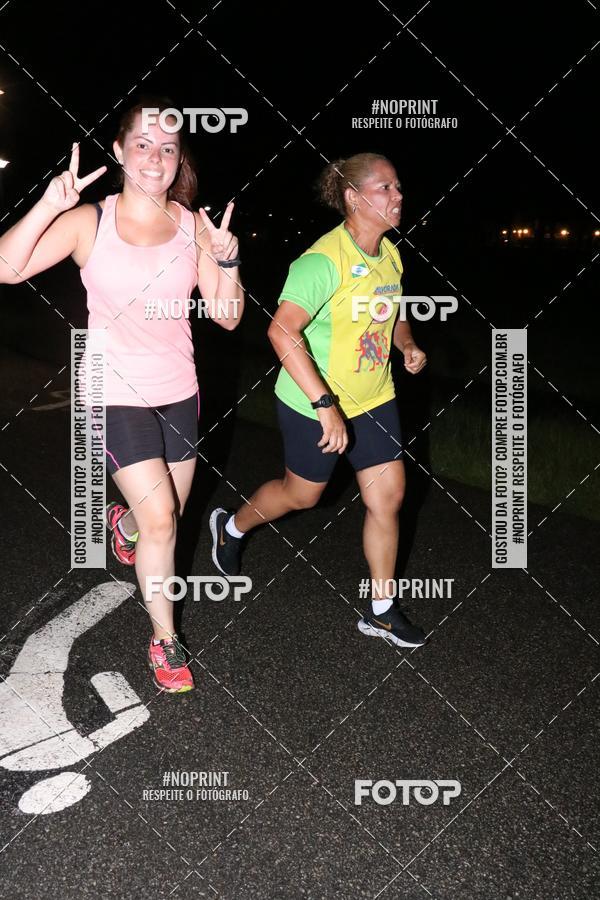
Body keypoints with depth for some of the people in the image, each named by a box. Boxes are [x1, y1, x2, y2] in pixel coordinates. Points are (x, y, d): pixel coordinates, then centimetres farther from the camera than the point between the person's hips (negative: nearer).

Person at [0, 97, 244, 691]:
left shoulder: (193, 226, -2)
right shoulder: (90, 222, -11)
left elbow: (226, 316, -2)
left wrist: (227, 262, -19)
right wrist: (48, 206, -36)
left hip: (178, 394, 4)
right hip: (117, 396, -4)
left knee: (166, 516, 18)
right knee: (160, 520, -10)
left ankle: (125, 522, 55)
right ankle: (165, 641, 10)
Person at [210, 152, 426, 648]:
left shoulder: (390, 255, 2)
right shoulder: (324, 260, -25)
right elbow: (282, 331, -35)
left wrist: (408, 345, -2)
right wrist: (325, 406, -39)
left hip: (374, 398, 7)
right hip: (315, 403, -7)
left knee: (389, 495, 5)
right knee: (302, 493, 13)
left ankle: (382, 610, 19)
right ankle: (232, 527, 44)